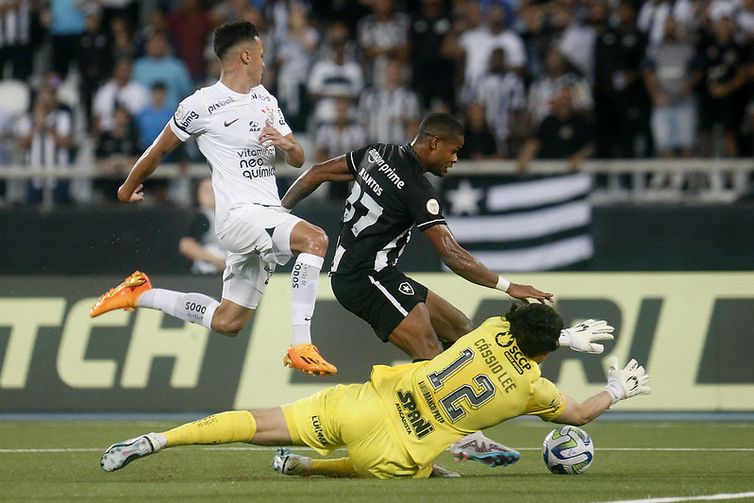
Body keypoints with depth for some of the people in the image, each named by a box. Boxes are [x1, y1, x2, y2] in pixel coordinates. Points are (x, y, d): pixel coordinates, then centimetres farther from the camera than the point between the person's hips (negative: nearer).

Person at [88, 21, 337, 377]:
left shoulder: (266, 100, 15)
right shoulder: (201, 106, -7)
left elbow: (298, 160, 18)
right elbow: (160, 149, 8)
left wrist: (287, 145, -6)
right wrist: (129, 187, 21)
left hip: (269, 216, 8)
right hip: (238, 215, -8)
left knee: (227, 323, 10)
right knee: (314, 239, -33)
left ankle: (141, 295, 30)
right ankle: (301, 346, -34)